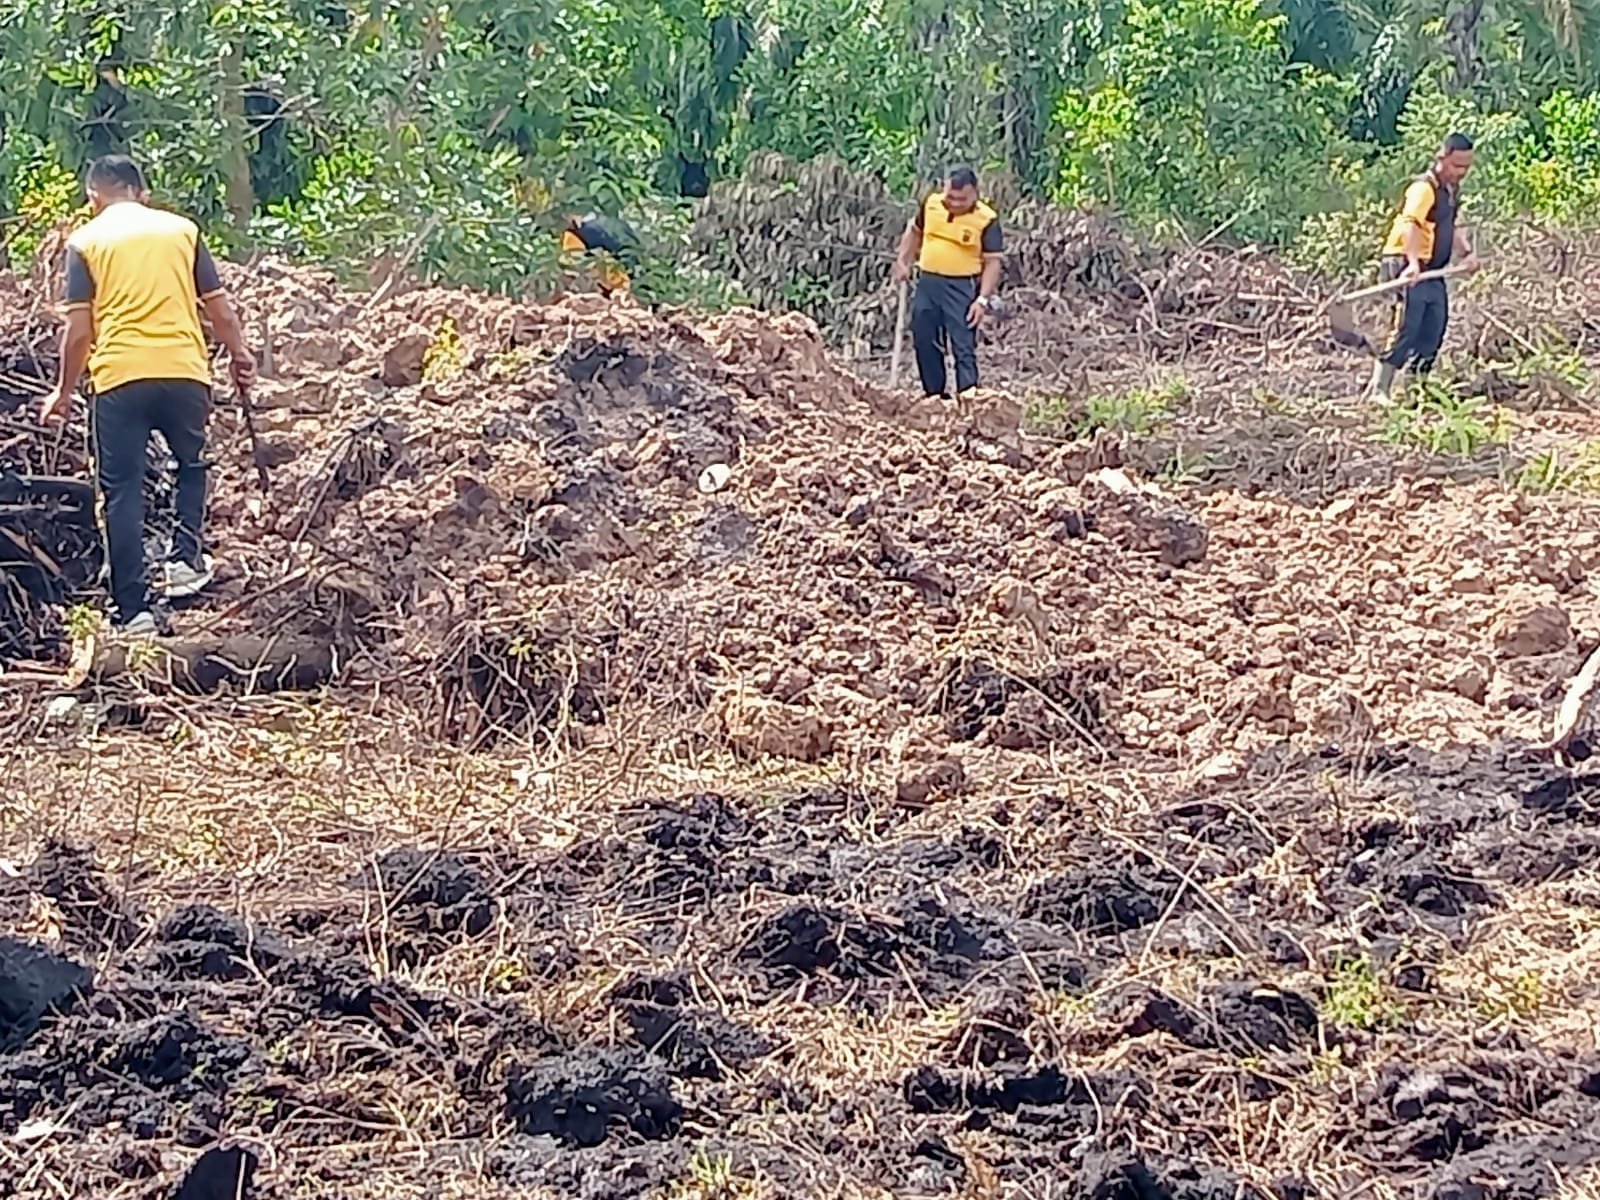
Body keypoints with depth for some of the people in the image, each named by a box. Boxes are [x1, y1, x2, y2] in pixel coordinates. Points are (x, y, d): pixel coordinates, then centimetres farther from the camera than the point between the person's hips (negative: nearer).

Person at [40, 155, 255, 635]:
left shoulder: (86, 240, 5)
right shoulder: (182, 229, 10)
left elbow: (80, 329, 0)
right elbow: (219, 308, 9)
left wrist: (65, 391, 11)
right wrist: (240, 356, 26)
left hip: (119, 378, -2)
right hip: (185, 370, 2)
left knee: (123, 491, 5)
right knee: (191, 465, 28)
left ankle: (133, 610, 2)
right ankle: (186, 559, 15)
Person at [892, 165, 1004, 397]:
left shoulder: (986, 220, -12)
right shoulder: (931, 203, 1)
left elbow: (993, 263, -11)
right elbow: (914, 231, 20)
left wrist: (983, 299, -19)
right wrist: (903, 261, 15)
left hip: (962, 288, -5)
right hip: (927, 283, 5)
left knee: (963, 347, -9)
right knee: (924, 343, 12)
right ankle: (934, 394, 25)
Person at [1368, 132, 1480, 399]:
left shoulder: (1452, 191, 16)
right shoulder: (1424, 188, -15)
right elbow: (1410, 225, -32)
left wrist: (1466, 252, 12)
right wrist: (1413, 262, -47)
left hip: (1433, 273, 9)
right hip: (1410, 271, -9)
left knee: (1432, 335, 10)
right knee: (1406, 331, -14)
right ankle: (1378, 390, -11)